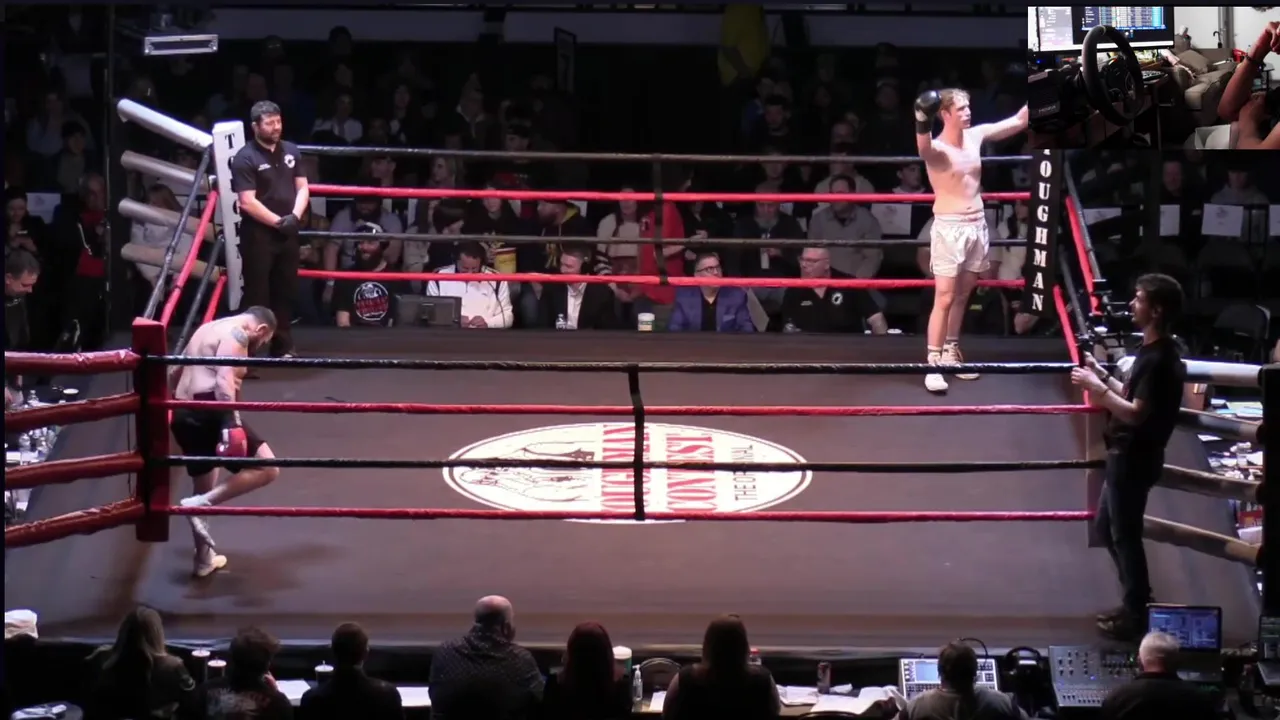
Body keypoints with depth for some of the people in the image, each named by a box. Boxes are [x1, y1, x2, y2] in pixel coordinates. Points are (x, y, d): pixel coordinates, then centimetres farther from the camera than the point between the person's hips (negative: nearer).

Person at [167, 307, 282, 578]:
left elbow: (175, 373, 33)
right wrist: (232, 424, -27)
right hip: (208, 412, -10)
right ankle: (200, 504, -19)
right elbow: (224, 380, -20)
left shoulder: (209, 329, 25)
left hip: (183, 414, 10)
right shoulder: (236, 334, -4)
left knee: (205, 489, 24)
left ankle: (204, 559, 33)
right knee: (267, 468, -12)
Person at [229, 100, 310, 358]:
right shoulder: (245, 158, -11)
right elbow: (247, 202, -16)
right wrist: (278, 221, -16)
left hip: (288, 233, 6)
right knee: (256, 294, -6)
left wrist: (295, 216, -9)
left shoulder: (291, 151, 8)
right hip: (258, 234, -6)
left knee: (285, 291, 13)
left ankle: (282, 345, 24)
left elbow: (302, 188, 9)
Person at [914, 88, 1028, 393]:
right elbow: (924, 149, -41)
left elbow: (1019, 121, 12)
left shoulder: (976, 135, 5)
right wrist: (923, 123, -60)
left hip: (977, 225, 6)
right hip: (949, 227, -6)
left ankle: (950, 352, 24)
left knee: (962, 295, 13)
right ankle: (933, 364, -5)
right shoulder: (937, 148, -15)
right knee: (944, 298, -7)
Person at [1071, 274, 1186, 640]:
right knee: (1107, 525, 19)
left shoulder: (1159, 360, -22)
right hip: (1128, 454, 10)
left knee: (1125, 533, 0)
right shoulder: (1154, 351, 9)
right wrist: (1103, 378, 7)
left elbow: (1136, 413, -25)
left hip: (1135, 457, -10)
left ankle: (1137, 614, 10)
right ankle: (1135, 601, 28)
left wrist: (1096, 388, -20)